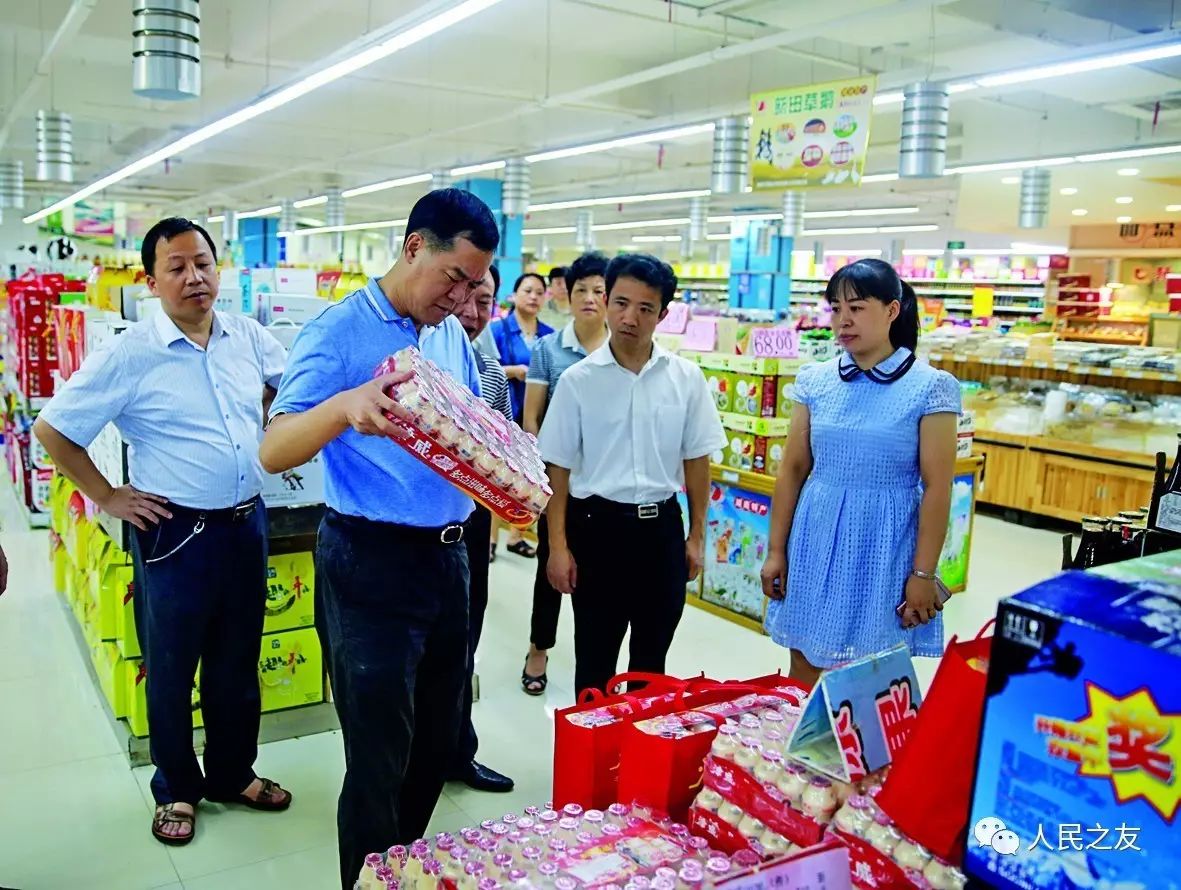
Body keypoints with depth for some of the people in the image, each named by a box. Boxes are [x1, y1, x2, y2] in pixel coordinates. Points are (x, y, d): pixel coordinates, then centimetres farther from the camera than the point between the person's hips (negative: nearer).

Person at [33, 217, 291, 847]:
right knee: (172, 670, 12)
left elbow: (284, 382, 21)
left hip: (247, 523, 4)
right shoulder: (129, 355, -13)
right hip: (175, 532, -4)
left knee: (237, 663, 18)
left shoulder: (249, 337, 0)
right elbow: (52, 430, -6)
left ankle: (234, 773, 38)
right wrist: (106, 498, -5)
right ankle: (177, 789, 33)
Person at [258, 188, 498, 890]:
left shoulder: (454, 335, 9)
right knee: (380, 759, 3)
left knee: (439, 742, 20)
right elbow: (274, 451, -20)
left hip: (447, 557, 7)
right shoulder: (340, 331, -12)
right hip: (373, 567, -7)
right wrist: (344, 406, -40)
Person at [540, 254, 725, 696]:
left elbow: (696, 460, 6)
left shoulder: (687, 378, -1)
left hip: (662, 527, 2)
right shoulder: (578, 380, -6)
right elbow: (557, 468, -3)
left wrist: (696, 536, 6)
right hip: (598, 525, -2)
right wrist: (558, 546, -5)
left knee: (652, 659, 16)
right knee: (594, 660, 10)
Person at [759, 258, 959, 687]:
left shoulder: (931, 387, -7)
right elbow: (793, 469, 6)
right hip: (816, 541, 3)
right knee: (805, 670, 12)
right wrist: (776, 550, 6)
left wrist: (923, 573, -9)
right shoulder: (815, 380, 3)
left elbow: (937, 487, -7)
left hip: (884, 546, -3)